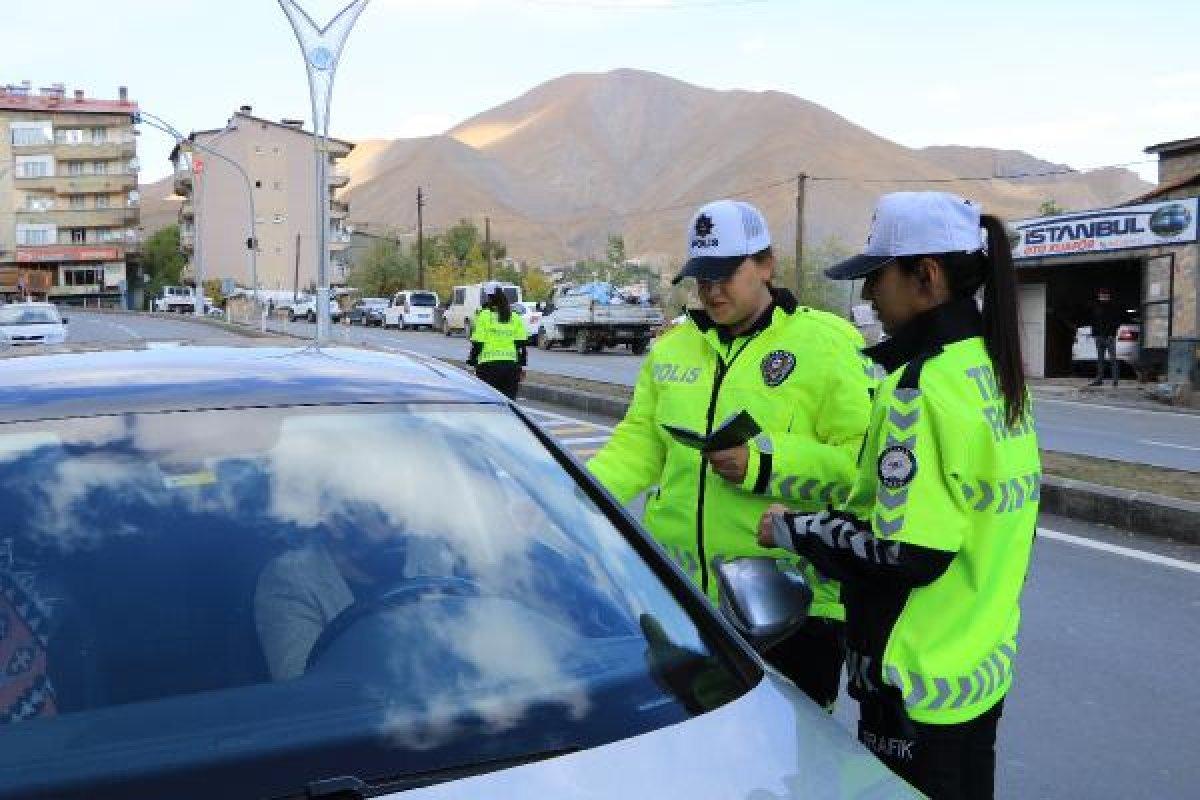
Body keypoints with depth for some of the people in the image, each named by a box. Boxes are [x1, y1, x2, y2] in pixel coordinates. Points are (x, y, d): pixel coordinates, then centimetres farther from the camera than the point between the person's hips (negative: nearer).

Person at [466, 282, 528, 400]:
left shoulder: (484, 316, -4)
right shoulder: (515, 317, 9)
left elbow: (477, 343, -7)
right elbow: (521, 345, 9)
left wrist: (472, 363, 0)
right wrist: (522, 366, 14)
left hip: (489, 365, -4)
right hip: (511, 365, 4)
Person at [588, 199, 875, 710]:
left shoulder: (829, 343, -6)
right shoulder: (672, 347, 12)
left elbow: (862, 458, -15)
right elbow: (640, 442, 12)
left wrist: (764, 463, -25)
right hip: (678, 594, 5)